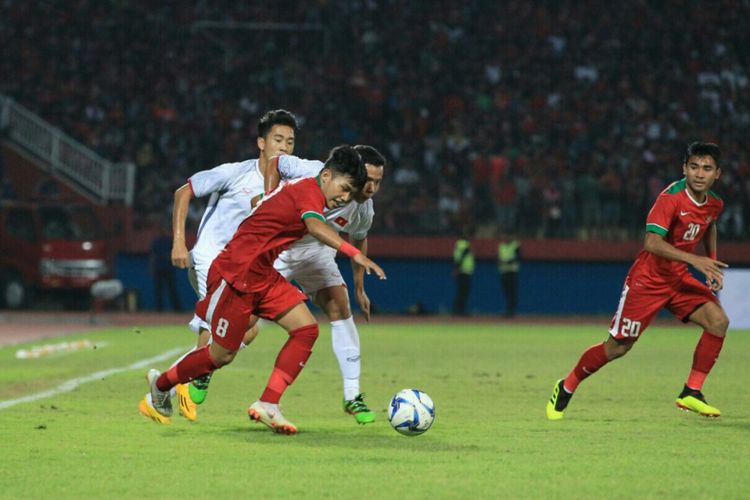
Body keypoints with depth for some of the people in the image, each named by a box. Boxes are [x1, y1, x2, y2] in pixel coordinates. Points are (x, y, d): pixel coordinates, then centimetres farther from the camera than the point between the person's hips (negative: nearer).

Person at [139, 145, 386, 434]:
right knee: (222, 355, 1)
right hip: (237, 272, -10)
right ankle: (160, 385, 26)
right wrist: (353, 253, -50)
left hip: (261, 275, 10)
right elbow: (315, 226, -39)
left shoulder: (299, 188, 13)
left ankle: (267, 405, -8)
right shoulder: (310, 191, -17)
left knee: (306, 329, -6)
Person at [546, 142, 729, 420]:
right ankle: (566, 388, 22)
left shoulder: (714, 204, 0)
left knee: (718, 321, -16)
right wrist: (694, 260, -43)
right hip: (647, 280, -6)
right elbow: (652, 242, -35)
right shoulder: (671, 198, -23)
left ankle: (691, 394, -7)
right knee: (617, 347, -1)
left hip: (679, 279, 6)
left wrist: (712, 264, 14)